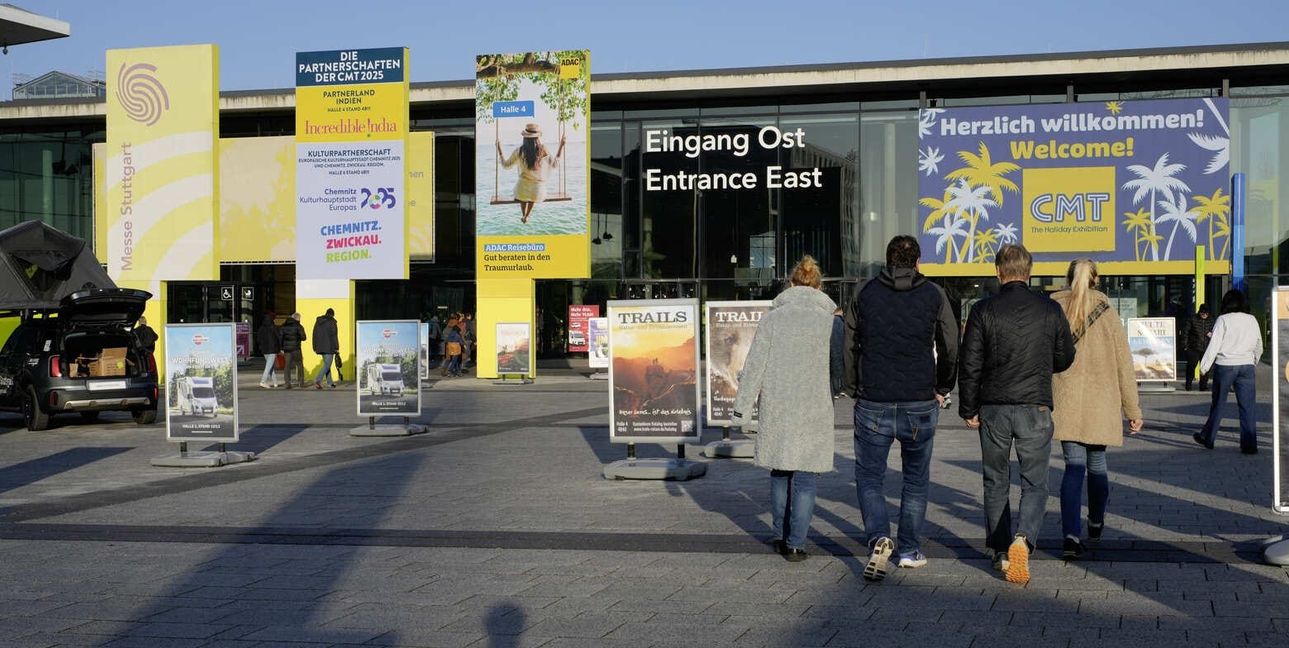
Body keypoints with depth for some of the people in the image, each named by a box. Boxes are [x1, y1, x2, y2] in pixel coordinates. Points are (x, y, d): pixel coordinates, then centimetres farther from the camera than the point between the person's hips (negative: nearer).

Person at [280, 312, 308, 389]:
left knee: (287, 366, 4)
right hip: (296, 348, -3)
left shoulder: (284, 326, 7)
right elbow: (303, 337, -9)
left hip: (286, 348, 3)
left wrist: (281, 348, 7)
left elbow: (280, 337, 5)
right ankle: (301, 383, 10)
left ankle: (287, 383, -5)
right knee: (300, 365, 9)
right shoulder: (298, 326, -6)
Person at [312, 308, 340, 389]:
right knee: (327, 364, -7)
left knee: (326, 363, 15)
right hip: (329, 347, -7)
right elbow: (334, 335, -12)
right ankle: (318, 380, -22)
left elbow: (315, 334, 14)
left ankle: (329, 382, 16)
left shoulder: (318, 321, 12)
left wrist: (315, 347, 18)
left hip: (320, 347, 7)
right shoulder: (332, 321, -8)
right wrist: (336, 347, -9)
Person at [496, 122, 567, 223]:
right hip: (538, 190, 0)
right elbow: (554, 164, 3)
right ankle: (527, 216, 53)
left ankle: (523, 215, 51)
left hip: (523, 189, 0)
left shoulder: (520, 151, -11)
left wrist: (499, 150, 15)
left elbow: (506, 164, 2)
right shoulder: (543, 151, -13)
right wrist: (561, 146, 9)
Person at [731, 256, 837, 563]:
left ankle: (780, 537, 24)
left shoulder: (772, 318, 1)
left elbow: (754, 366, 0)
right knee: (805, 478, 3)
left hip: (776, 411, 2)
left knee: (779, 473, 16)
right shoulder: (829, 320, -3)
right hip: (814, 411, -2)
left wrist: (742, 407, 5)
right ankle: (796, 544, 2)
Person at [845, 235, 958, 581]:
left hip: (873, 405, 0)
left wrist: (855, 391, 15)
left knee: (868, 477, 8)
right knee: (916, 478, 16)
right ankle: (909, 550, 20)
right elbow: (951, 348, 4)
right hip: (920, 405, 0)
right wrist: (942, 389, 17)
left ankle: (879, 539, -14)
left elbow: (850, 348, 5)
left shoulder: (864, 294, 2)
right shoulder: (933, 296, 1)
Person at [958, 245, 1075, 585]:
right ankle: (1023, 539, -19)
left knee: (996, 482, 14)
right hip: (1035, 407, 0)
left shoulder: (983, 311, -4)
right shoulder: (1050, 310, -1)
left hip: (993, 407, 0)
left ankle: (1001, 552, 19)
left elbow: (969, 365, -4)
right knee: (1035, 483, 5)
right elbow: (1065, 358, 9)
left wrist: (968, 409, 6)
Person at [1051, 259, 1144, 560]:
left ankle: (1071, 534, -18)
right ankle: (1096, 524, 36)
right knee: (1097, 463, 17)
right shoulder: (1107, 313, 0)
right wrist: (1133, 410, 7)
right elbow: (1124, 365, 1)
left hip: (1065, 404, 0)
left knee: (1074, 465, -2)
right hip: (1101, 405, 0)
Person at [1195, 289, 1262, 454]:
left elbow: (1214, 345, -11)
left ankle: (1208, 438, 21)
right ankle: (1249, 444, -1)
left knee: (1218, 404, 10)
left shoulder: (1223, 320, -6)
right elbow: (1259, 347, 15)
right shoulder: (1252, 320, 6)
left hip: (1225, 366, -2)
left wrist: (1204, 366, -8)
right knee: (1247, 406, 2)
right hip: (1246, 366, 2)